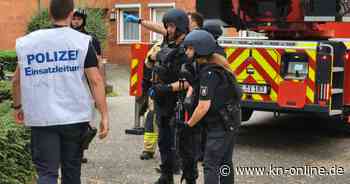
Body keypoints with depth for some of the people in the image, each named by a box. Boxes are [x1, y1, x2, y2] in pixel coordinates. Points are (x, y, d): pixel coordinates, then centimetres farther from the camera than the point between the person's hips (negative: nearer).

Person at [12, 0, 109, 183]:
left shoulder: (28, 41, 2)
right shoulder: (82, 41, -4)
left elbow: (17, 79, 9)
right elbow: (95, 80, -11)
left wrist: (17, 106, 24)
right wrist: (104, 115, -9)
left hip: (41, 118, 0)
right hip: (75, 117, 0)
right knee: (71, 169, 16)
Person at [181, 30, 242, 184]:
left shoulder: (209, 72, -22)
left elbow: (204, 106, -24)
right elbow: (194, 83, 19)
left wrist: (188, 124, -12)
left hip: (221, 124, -10)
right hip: (230, 121, 10)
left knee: (210, 165, -7)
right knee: (225, 161, 17)